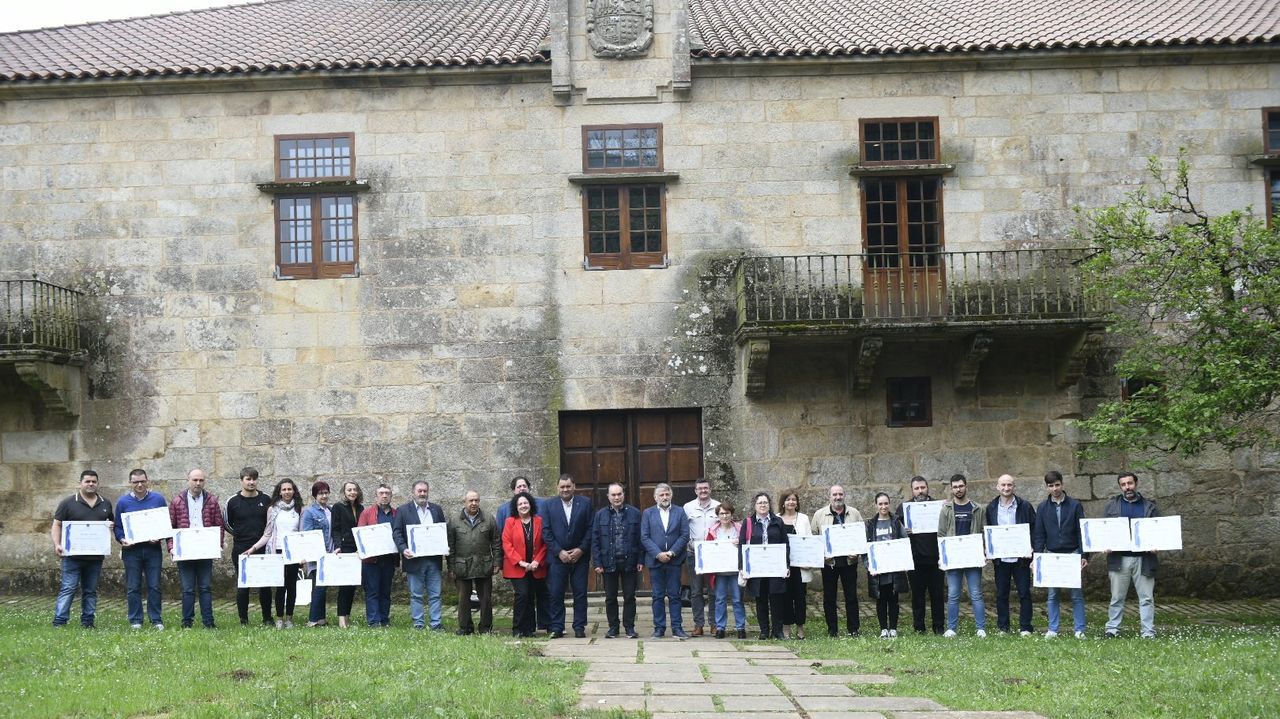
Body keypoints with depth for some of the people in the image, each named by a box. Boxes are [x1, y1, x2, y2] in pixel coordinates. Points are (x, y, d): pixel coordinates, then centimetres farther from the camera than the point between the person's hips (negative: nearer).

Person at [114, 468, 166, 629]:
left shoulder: (158, 499, 4)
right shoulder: (123, 502, 5)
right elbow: (118, 527, 9)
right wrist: (122, 539, -10)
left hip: (153, 548, 0)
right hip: (131, 550, 0)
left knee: (154, 586, 0)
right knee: (133, 587, 3)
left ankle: (156, 620, 6)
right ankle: (135, 620, 9)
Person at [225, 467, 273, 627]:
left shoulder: (266, 500, 7)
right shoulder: (233, 502, 2)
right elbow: (227, 524, 12)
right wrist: (237, 534, 3)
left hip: (262, 549, 1)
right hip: (241, 550, -1)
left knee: (265, 585, 2)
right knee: (243, 585, 2)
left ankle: (267, 618, 13)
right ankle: (243, 620, 11)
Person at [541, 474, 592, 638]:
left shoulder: (585, 503, 5)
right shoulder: (548, 505, 5)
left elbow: (590, 529, 2)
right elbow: (546, 532, 0)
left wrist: (581, 549, -8)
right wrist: (559, 552, -9)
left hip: (580, 556, 0)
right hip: (557, 557, 0)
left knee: (580, 594, 2)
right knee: (556, 594, -1)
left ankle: (579, 627, 9)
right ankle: (556, 628, 6)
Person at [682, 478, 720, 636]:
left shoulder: (718, 506, 5)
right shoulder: (688, 507, 5)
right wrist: (690, 543, -8)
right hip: (694, 553, 0)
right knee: (696, 591, 1)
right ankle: (698, 625, 5)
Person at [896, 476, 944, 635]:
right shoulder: (903, 507, 8)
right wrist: (904, 532, -16)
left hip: (934, 558, 0)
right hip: (915, 560, 0)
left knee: (937, 593, 4)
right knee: (917, 594, 5)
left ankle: (938, 627, 12)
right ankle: (919, 627, 11)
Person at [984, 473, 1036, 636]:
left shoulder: (1024, 506, 0)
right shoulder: (991, 508, 8)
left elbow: (1034, 530, 1)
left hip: (1020, 557, -2)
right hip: (1000, 558, 2)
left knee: (1024, 593, 0)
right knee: (1001, 594, 7)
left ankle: (1025, 628, 5)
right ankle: (1002, 628, 14)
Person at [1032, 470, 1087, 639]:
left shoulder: (1075, 505, 1)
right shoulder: (1042, 508, 5)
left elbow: (1081, 531, 0)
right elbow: (1038, 534, 6)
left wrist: (1083, 555, -6)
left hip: (1072, 555, -2)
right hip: (1051, 555, 2)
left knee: (1076, 595, 1)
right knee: (1052, 595, 4)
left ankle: (1079, 629, 6)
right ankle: (1053, 629, 11)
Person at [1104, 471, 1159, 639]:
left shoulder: (1149, 506, 10)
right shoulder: (1111, 505, 10)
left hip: (1143, 558, 0)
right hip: (1119, 559, 0)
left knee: (1146, 598, 0)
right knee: (1117, 598, 4)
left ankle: (1148, 631, 4)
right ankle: (1113, 628, 11)